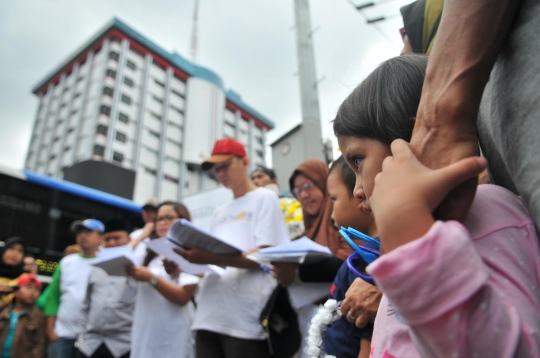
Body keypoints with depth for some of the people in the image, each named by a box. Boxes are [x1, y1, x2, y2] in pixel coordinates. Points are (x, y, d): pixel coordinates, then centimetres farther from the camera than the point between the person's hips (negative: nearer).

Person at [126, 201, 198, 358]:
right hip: (144, 334, 6)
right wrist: (133, 274, 2)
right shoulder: (152, 254, 16)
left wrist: (152, 278, -20)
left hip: (172, 337, -6)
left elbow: (183, 297, -12)